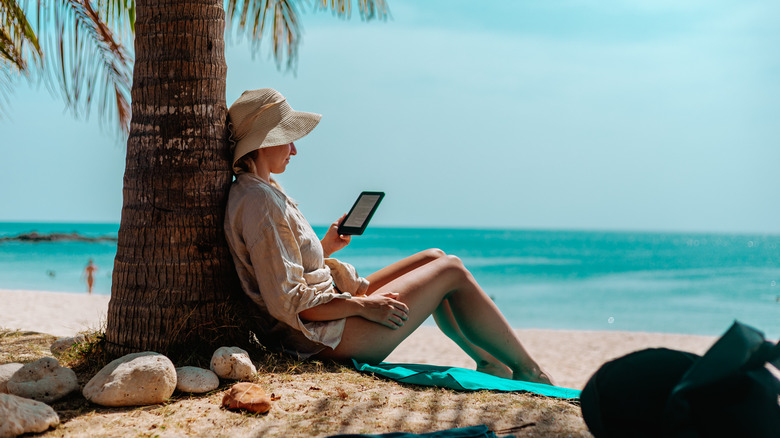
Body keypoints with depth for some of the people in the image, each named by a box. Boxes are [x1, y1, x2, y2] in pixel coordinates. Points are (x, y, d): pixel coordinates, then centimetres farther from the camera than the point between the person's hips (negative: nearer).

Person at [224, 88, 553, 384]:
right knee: (452, 270, -2)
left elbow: (288, 267, 20)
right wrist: (363, 306, -19)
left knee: (434, 259, 14)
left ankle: (491, 364, 21)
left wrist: (325, 247, 11)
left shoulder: (256, 191, 11)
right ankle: (526, 371, 12)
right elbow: (287, 303, -25)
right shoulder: (259, 202, -22)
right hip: (327, 336, -10)